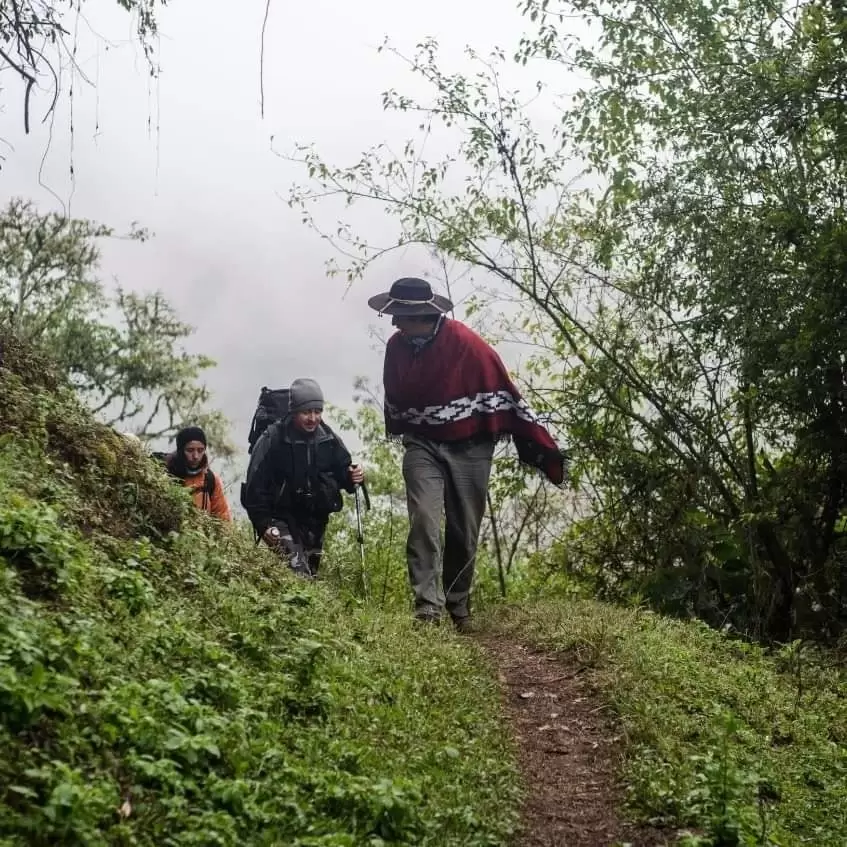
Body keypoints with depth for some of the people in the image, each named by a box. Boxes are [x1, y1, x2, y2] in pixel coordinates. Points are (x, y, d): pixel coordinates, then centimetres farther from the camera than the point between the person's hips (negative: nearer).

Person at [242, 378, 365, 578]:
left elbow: (342, 472, 10)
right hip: (283, 519, -5)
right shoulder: (272, 439, -15)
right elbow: (255, 485, -15)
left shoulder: (329, 439, -2)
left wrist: (352, 478, -15)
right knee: (298, 575, -24)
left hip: (316, 520, 5)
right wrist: (264, 524, -21)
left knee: (311, 573, 16)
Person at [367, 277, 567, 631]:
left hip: (468, 450, -2)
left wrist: (542, 446, -13)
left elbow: (506, 393, -14)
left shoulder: (466, 342, -18)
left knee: (465, 534, 5)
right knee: (424, 520, -17)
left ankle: (458, 608, 21)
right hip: (422, 446, 2)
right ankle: (427, 605, -16)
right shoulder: (397, 346, -4)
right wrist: (400, 433, 29)